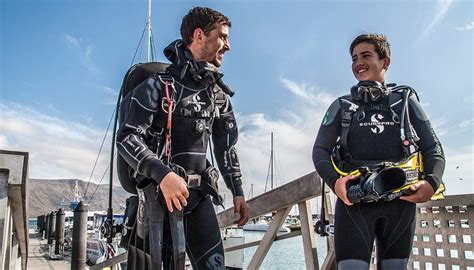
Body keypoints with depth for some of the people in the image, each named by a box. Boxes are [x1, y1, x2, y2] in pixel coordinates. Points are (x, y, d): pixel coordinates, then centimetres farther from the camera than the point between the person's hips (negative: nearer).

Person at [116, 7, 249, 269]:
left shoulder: (219, 94, 11)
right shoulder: (159, 85, -8)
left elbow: (226, 146, 18)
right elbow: (126, 138, -15)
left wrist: (238, 192, 13)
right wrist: (163, 174, -30)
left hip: (199, 194, 5)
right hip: (158, 193, -5)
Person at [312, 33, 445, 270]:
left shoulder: (406, 101, 15)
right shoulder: (341, 106, 12)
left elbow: (432, 148, 11)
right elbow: (320, 151, 6)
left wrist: (432, 182, -10)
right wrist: (334, 181, -14)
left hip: (401, 201, 2)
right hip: (353, 200, -1)